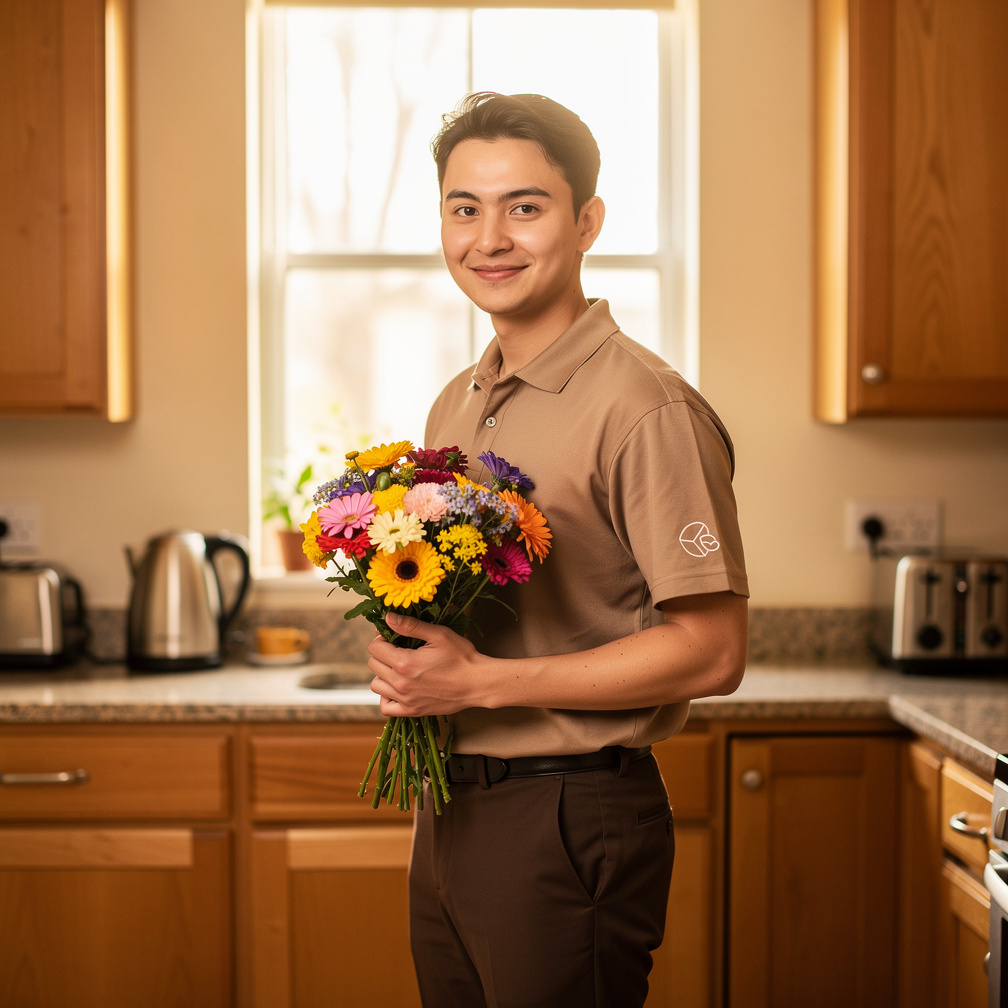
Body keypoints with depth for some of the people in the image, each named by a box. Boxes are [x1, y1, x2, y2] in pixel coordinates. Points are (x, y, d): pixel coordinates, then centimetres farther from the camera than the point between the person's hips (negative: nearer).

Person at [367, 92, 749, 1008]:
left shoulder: (647, 410, -16)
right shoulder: (456, 407, 11)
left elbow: (711, 653, -19)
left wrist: (484, 682, -20)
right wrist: (410, 658, -1)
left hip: (567, 824, -7)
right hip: (447, 811, 8)